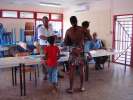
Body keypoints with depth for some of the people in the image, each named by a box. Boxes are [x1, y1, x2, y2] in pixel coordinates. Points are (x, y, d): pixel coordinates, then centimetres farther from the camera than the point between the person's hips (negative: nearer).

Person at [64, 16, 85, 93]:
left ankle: (71, 88, 12)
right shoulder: (82, 29, -2)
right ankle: (82, 87, 23)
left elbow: (65, 43, 1)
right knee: (81, 70, 12)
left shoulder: (68, 31, -2)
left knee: (72, 71, 6)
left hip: (73, 52, -1)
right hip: (81, 51, 1)